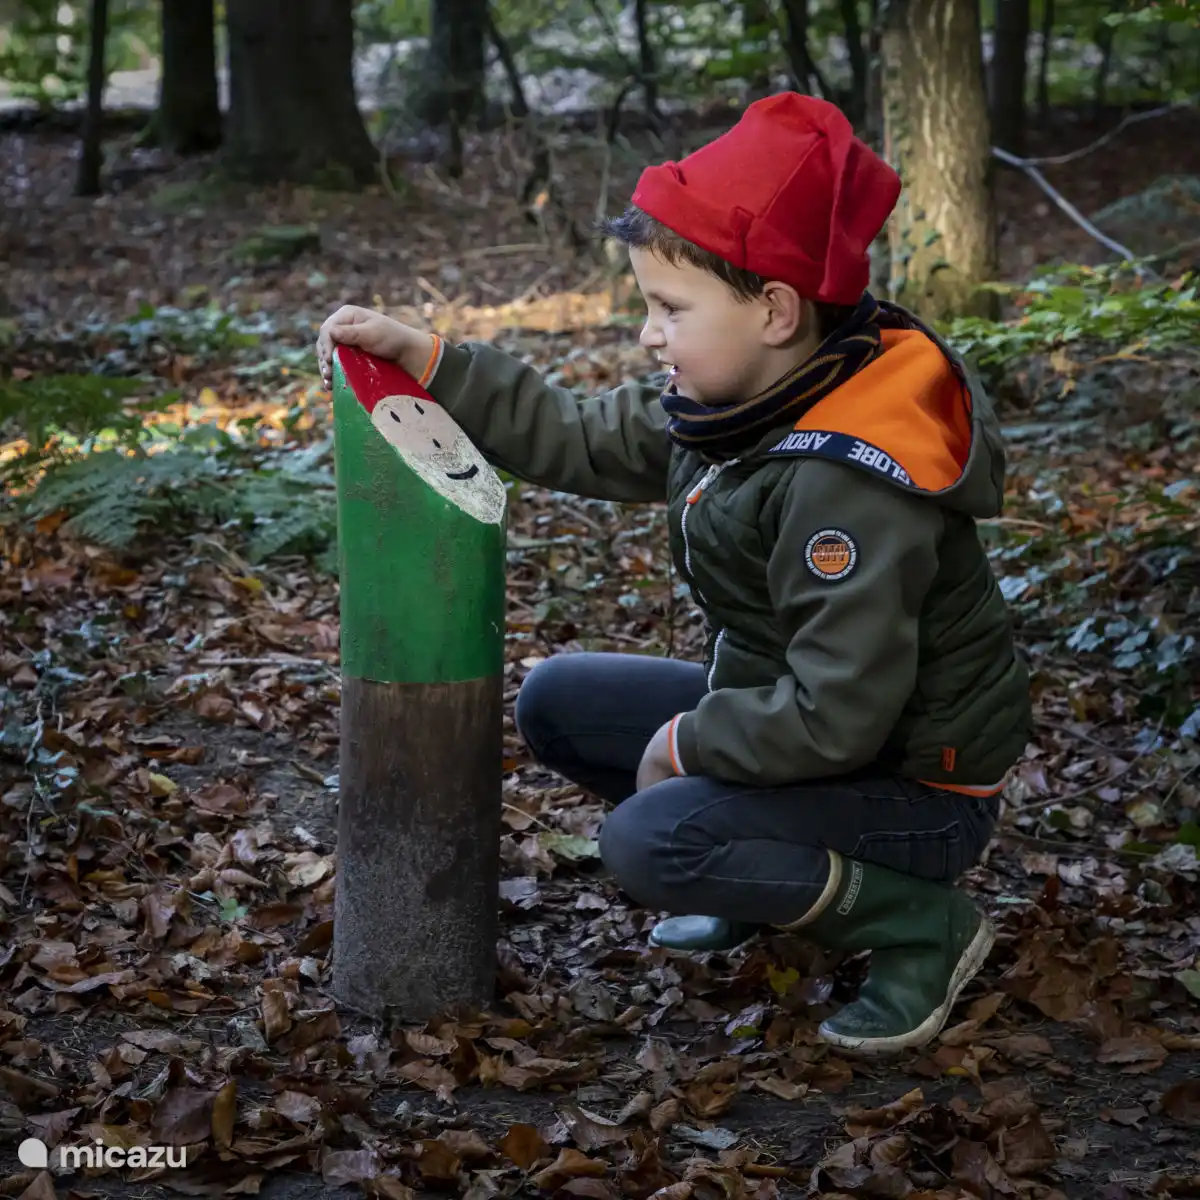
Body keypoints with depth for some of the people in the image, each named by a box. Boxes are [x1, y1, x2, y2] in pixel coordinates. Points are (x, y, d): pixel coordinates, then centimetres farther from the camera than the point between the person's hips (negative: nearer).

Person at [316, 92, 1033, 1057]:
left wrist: (684, 746, -16)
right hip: (794, 710, 9)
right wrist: (422, 360, 3)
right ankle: (768, 875, 13)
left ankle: (921, 920, -9)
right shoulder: (737, 402, -4)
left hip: (914, 785, -9)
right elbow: (582, 441, 9)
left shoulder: (848, 481, -32)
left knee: (647, 842, -27)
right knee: (558, 701, 6)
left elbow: (835, 717, -32)